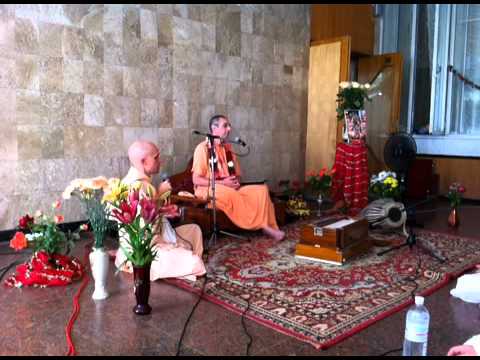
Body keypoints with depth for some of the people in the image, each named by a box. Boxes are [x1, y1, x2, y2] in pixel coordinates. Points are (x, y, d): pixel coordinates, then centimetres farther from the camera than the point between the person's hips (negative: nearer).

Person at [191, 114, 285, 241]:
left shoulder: (228, 148, 14)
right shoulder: (203, 148, -7)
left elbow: (237, 174, 19)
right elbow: (196, 179, -13)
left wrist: (236, 181, -6)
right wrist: (222, 183, -19)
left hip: (231, 188, 7)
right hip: (208, 189, -6)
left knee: (261, 190, -14)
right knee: (230, 194, -38)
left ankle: (269, 226, -23)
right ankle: (261, 225, -25)